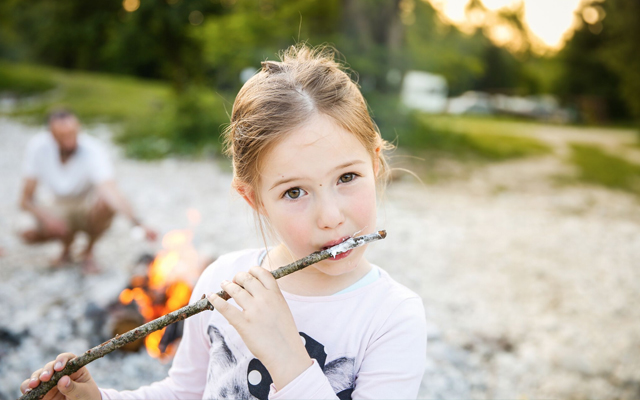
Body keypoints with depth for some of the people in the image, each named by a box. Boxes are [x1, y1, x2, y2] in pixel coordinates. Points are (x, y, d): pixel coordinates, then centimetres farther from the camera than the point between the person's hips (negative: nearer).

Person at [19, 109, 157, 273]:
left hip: (91, 210, -2)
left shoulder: (93, 151, -28)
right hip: (62, 209, 3)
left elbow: (111, 191, -43)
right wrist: (45, 216, -33)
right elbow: (26, 200, -13)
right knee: (29, 235, -25)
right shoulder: (38, 147, -18)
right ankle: (67, 247, 11)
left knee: (107, 204, -36)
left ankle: (88, 251, -6)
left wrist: (137, 223, -58)